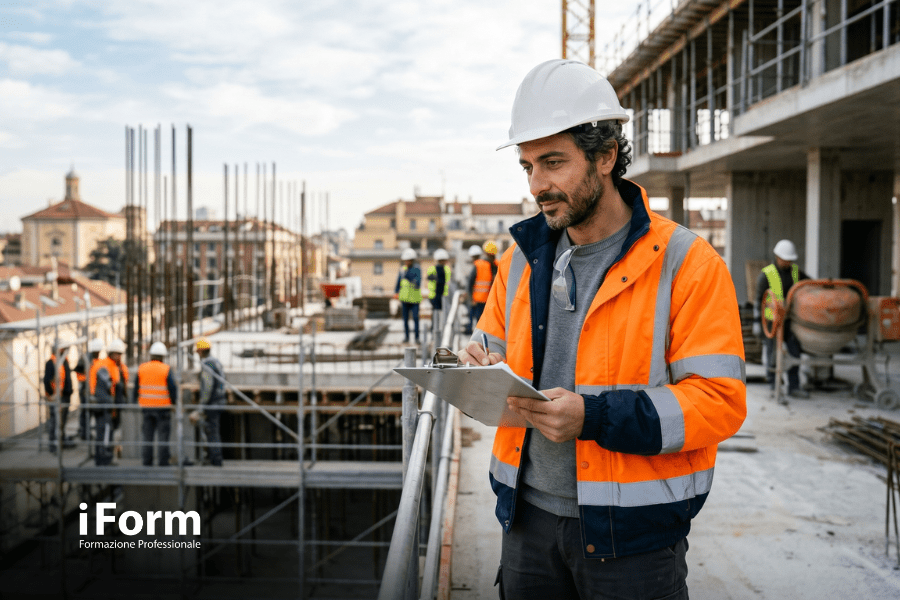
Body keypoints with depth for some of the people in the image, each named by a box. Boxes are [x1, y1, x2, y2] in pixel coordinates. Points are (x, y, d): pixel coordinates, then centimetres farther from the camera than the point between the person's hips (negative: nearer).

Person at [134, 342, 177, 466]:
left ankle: (147, 461, 9)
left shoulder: (141, 369, 4)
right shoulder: (166, 370, -7)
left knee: (147, 435, 9)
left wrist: (136, 400, 20)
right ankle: (163, 461, 1)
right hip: (163, 407, -3)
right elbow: (172, 388, -10)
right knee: (163, 435, 1)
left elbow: (136, 387, 8)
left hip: (146, 406, 3)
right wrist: (174, 401, 4)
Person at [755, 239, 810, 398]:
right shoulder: (766, 274, -7)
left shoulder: (795, 271, 6)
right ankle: (771, 378, 24)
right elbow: (759, 298, -5)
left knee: (794, 352, 2)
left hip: (791, 319, 4)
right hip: (773, 320, -4)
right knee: (773, 351, 1)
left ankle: (794, 387, 9)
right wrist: (757, 321, -8)